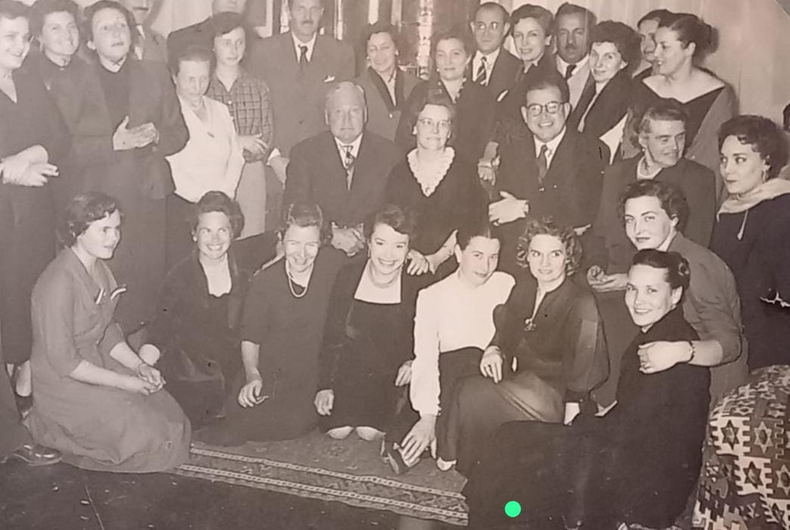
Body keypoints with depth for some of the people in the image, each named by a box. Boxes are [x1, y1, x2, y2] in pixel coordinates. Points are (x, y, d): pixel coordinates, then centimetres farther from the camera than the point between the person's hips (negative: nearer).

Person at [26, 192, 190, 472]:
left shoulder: (99, 268, 4)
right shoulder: (59, 282, -24)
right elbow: (62, 361, -22)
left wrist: (139, 365, -3)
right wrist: (123, 381, -18)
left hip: (99, 365, 8)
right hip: (65, 384, -8)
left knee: (172, 419, -1)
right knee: (148, 439, -15)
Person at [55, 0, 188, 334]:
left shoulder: (155, 75, 12)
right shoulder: (72, 85, 5)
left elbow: (179, 133, 11)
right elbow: (66, 149, -5)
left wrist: (155, 137, -10)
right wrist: (113, 143, -18)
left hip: (148, 198, 2)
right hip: (99, 203, -2)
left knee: (149, 282, 3)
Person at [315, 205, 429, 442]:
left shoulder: (417, 284, -10)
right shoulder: (347, 276, -6)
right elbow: (332, 336, -1)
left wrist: (415, 363, -19)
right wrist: (325, 385, -7)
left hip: (391, 375, -1)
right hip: (348, 368, 1)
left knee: (370, 432, -20)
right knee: (337, 430, -17)